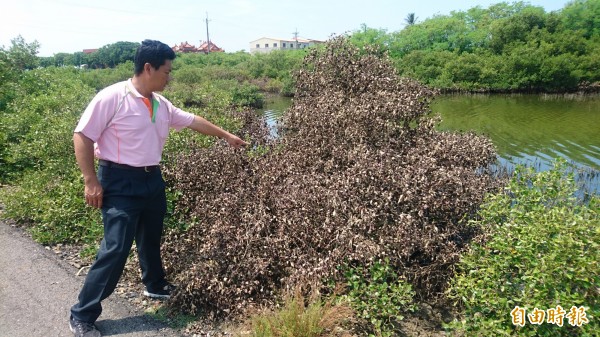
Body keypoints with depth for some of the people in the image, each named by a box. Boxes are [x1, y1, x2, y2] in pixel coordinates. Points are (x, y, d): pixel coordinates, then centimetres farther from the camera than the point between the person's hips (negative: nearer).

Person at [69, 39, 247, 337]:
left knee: (151, 238, 21)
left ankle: (156, 285, 44)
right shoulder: (112, 97, -14)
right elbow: (82, 136, -12)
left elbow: (192, 121, 19)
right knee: (116, 247, -8)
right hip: (120, 182, -7)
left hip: (152, 179, 7)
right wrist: (91, 181, -15)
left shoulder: (161, 104, 8)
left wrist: (227, 136, 25)